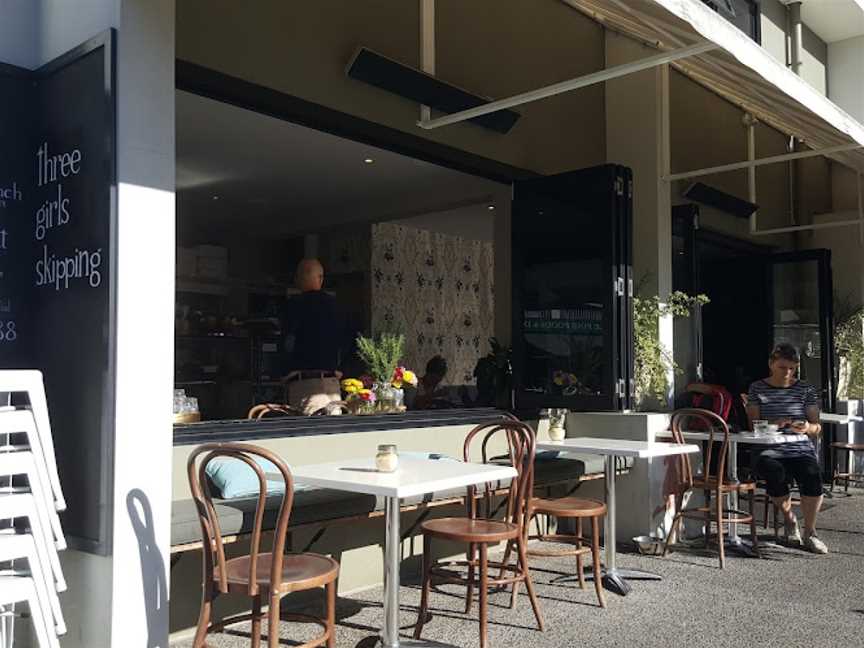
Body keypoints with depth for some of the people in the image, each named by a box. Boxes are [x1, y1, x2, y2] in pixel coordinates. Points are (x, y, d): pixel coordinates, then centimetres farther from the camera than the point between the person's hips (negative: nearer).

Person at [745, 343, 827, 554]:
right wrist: (772, 424, -18)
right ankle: (789, 517, -2)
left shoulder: (807, 390, 12)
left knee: (813, 476, -32)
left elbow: (817, 428, 10)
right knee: (774, 472, -35)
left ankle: (809, 533, -9)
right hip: (770, 451, -1)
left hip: (801, 450, 1)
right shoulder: (757, 389, 9)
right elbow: (752, 424, 3)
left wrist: (807, 428, -15)